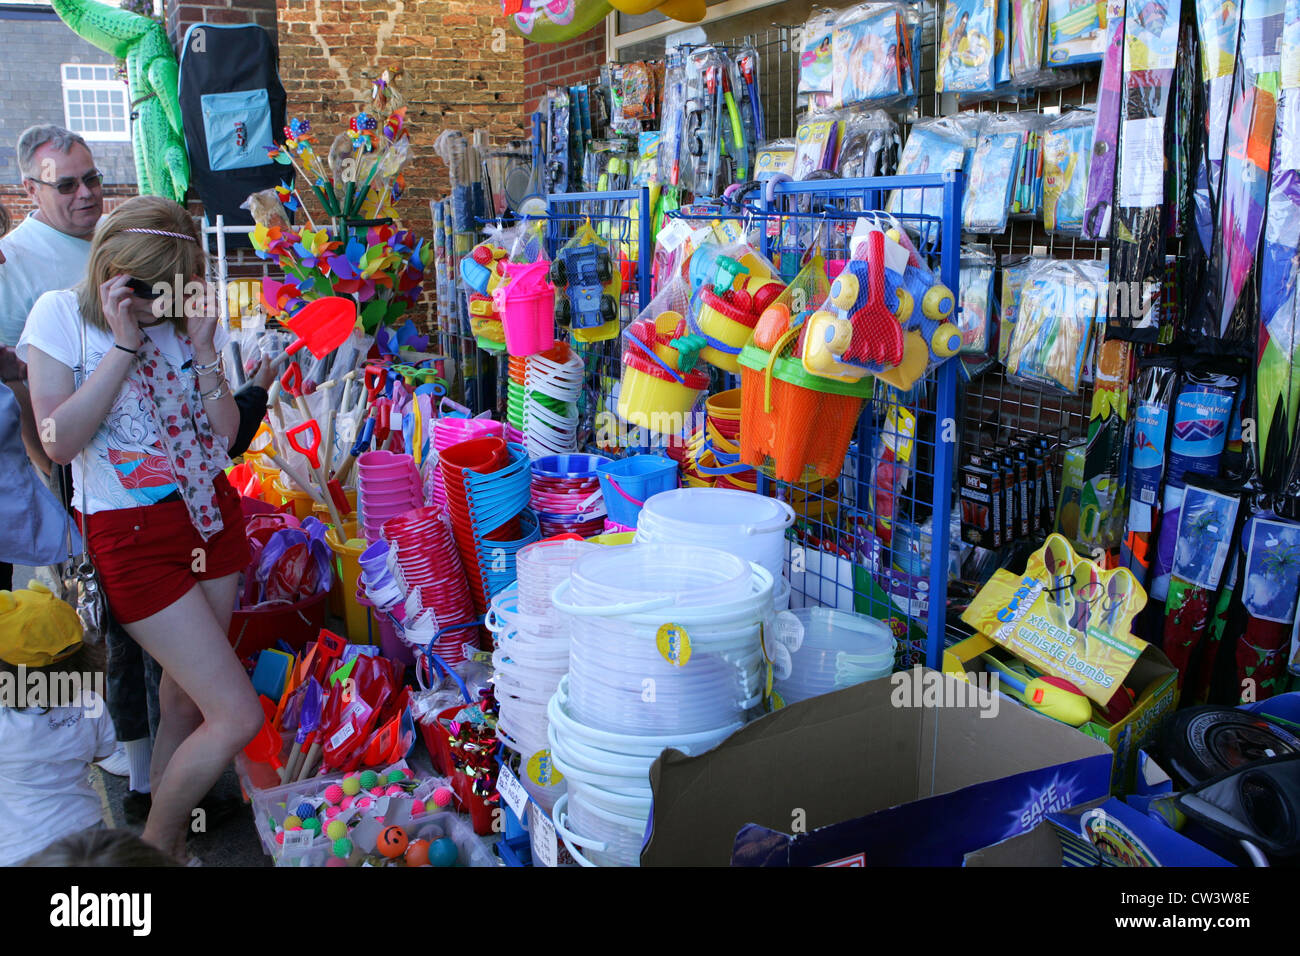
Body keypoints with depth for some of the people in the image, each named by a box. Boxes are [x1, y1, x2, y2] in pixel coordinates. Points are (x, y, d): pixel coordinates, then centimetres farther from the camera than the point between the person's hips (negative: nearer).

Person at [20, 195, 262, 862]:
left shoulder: (187, 317, 6)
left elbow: (224, 434, 1)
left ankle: (168, 842, 34)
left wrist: (202, 347, -10)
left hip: (211, 517, 5)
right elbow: (60, 442, -15)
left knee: (185, 700, 13)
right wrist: (125, 343, -17)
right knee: (238, 715, -9)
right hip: (133, 536, -5)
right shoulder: (62, 314, -6)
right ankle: (154, 849, 17)